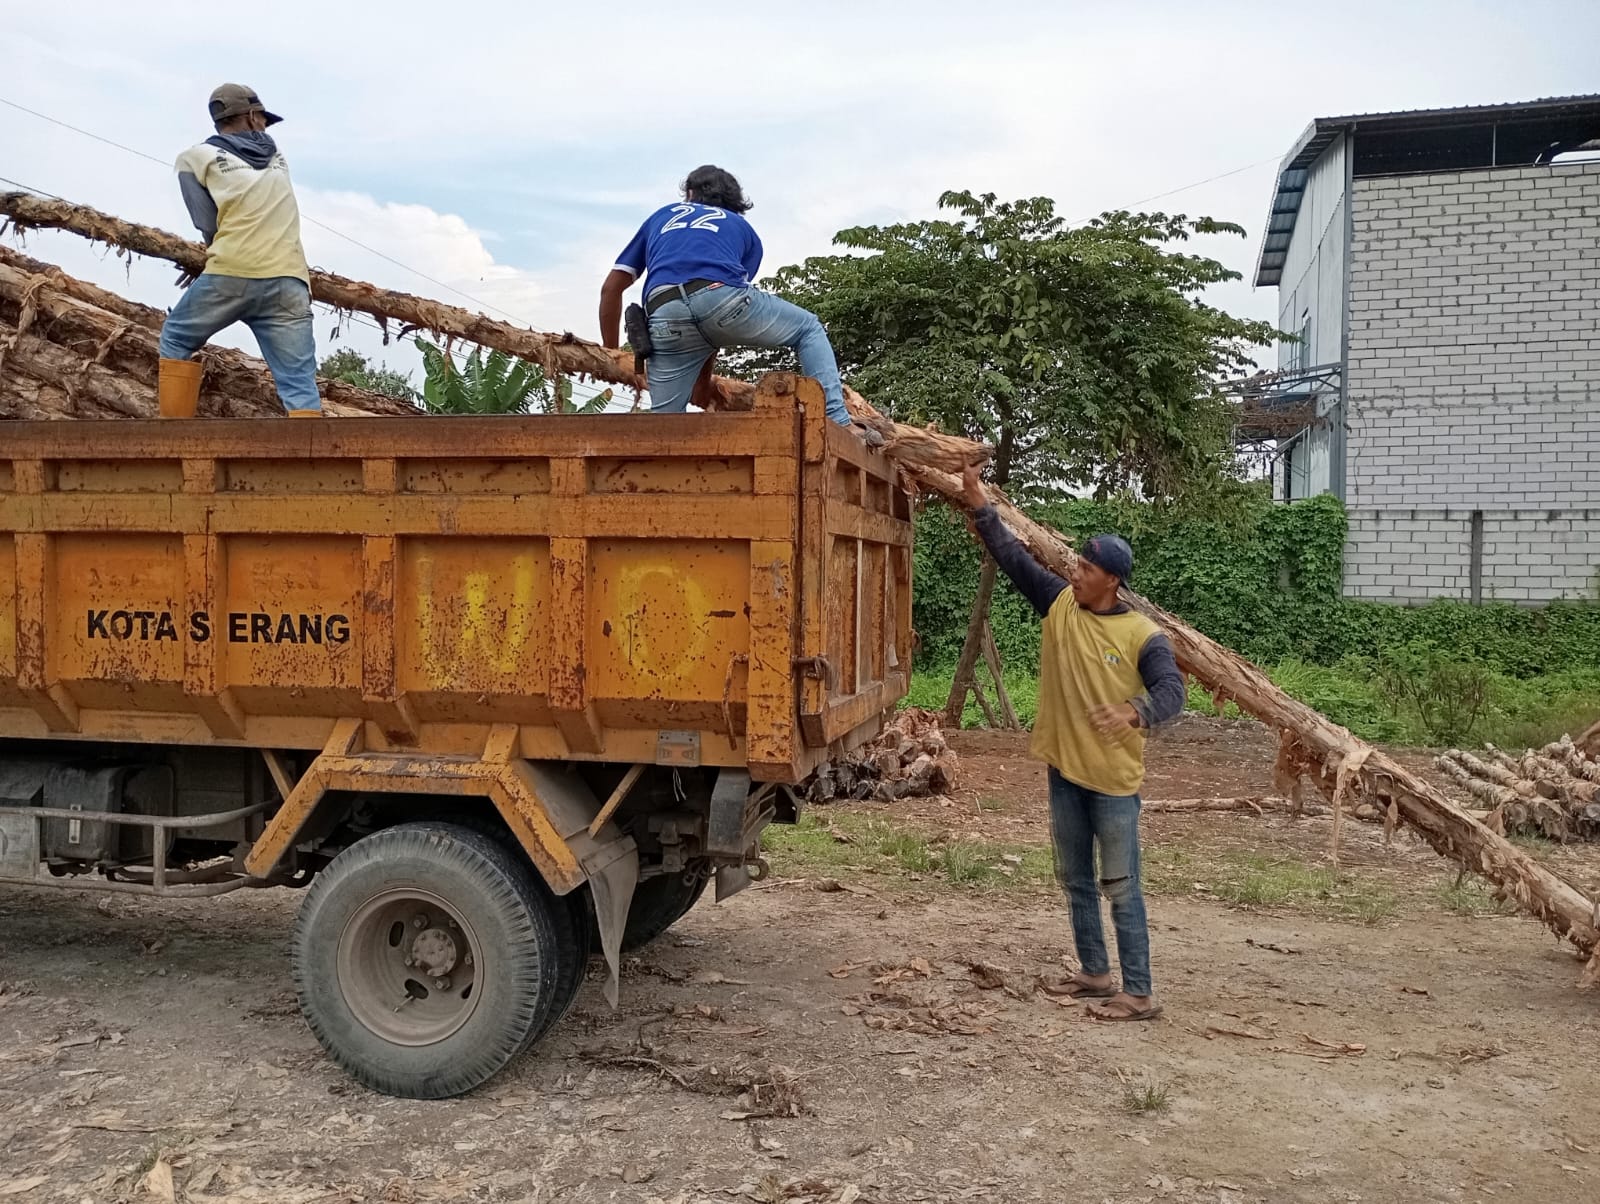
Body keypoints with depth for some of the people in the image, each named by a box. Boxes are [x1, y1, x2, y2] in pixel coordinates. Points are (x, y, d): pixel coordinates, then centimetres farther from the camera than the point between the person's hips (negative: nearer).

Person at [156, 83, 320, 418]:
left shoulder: (196, 157, 13)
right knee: (300, 386, -4)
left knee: (176, 339, 21)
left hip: (231, 275, -2)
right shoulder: (276, 155, 24)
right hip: (288, 282, 2)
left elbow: (207, 225, 6)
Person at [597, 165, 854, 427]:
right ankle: (837, 424, 3)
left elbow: (611, 289, 34)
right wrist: (703, 377, 37)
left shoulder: (661, 216, 38)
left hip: (664, 319, 1)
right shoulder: (744, 229, 34)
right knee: (809, 329, 21)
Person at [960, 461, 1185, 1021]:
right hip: (1064, 771, 6)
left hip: (1114, 780, -6)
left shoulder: (1143, 636, -13)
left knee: (1121, 888, -1)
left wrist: (1135, 711, -42)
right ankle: (1095, 973, 31)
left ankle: (1140, 994, 7)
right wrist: (981, 508, -3)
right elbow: (1014, 557, 2)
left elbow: (1171, 691, -22)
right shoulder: (1059, 605, 1)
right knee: (1075, 881, 16)